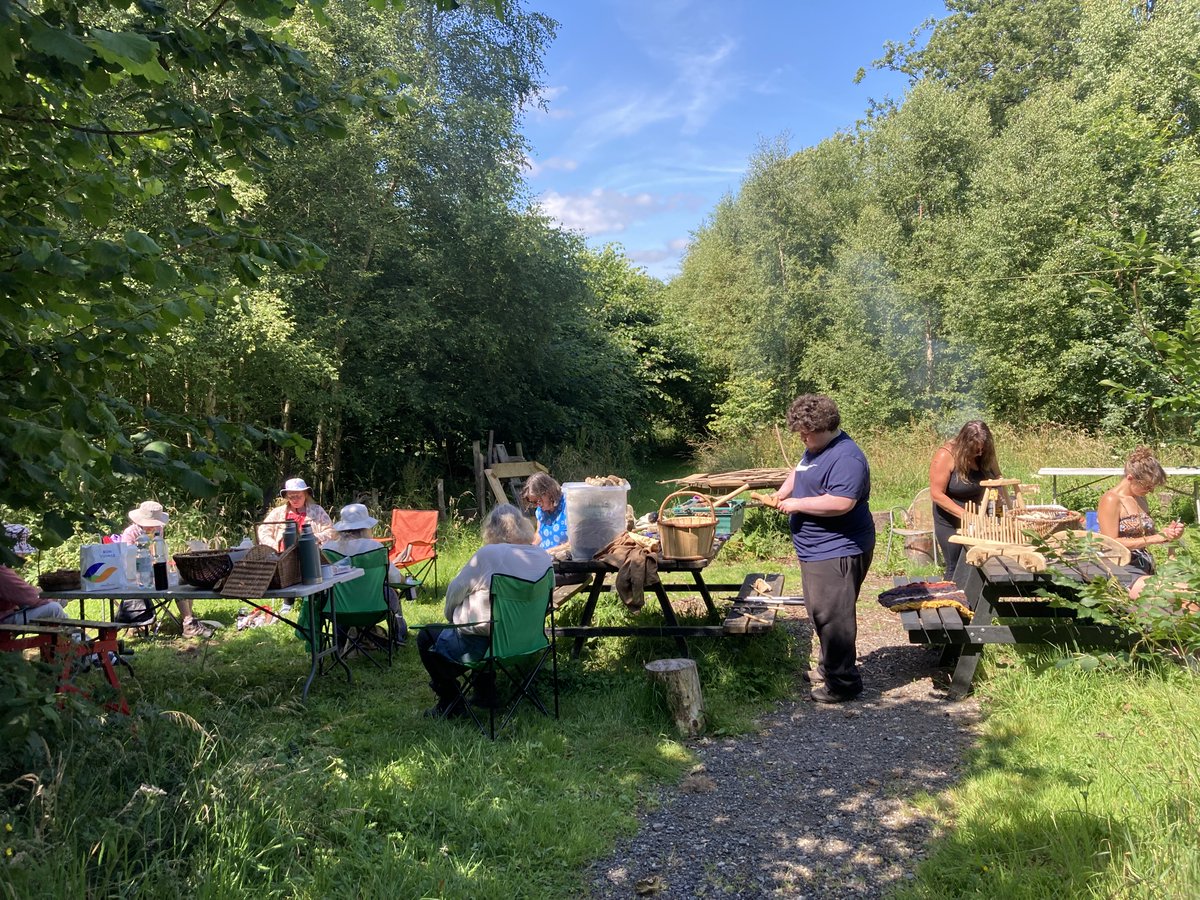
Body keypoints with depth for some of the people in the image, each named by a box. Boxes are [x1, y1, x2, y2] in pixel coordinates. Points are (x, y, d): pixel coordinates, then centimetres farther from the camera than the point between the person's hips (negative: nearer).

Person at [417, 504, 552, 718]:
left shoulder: (488, 554, -18)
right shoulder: (544, 557, -1)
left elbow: (455, 591, -7)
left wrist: (452, 617, 16)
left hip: (485, 644, -7)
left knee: (427, 636, 17)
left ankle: (450, 703, 17)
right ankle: (485, 691, 37)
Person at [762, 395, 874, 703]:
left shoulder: (846, 457, -21)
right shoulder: (815, 449, 11)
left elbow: (841, 502, -31)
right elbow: (799, 472, 29)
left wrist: (797, 504, -21)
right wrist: (782, 492, 9)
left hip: (838, 552, -11)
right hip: (815, 549, 11)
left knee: (832, 616, -7)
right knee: (820, 612, 20)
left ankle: (843, 682, 5)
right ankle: (828, 668, 34)